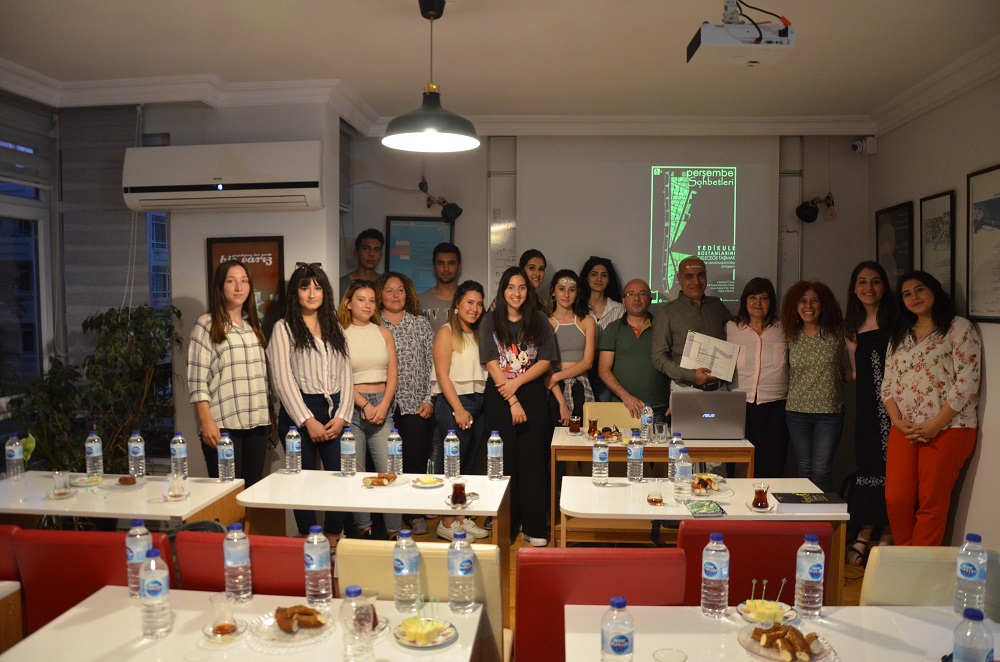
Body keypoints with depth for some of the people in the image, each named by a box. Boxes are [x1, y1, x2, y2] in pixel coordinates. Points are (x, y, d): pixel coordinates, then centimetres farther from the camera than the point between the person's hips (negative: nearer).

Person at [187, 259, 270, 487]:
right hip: (223, 424, -5)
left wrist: (269, 416, 13)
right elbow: (197, 379, -7)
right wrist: (206, 421, -15)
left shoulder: (253, 325, 16)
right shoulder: (206, 324, -1)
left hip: (257, 422, 5)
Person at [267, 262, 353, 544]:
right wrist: (308, 421, -11)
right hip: (299, 412, -3)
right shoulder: (284, 328, 2)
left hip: (335, 412, 3)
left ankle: (333, 543, 11)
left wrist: (342, 416, -4)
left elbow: (346, 375, 9)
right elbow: (283, 380, -6)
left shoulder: (335, 328, 15)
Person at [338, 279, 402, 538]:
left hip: (382, 405, 2)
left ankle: (394, 530, 5)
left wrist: (383, 405, -5)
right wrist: (364, 405, -10)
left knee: (388, 470, -3)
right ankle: (363, 529, 16)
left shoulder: (383, 333, 11)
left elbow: (393, 373, 7)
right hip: (351, 406, -2)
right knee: (356, 472, 3)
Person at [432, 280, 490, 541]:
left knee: (468, 464, 11)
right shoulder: (446, 333, -5)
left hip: (478, 403, 7)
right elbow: (443, 375, -11)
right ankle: (446, 523, 8)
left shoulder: (478, 334, 15)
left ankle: (460, 518, 21)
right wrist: (459, 410, -16)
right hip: (453, 402, -7)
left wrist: (475, 407, 5)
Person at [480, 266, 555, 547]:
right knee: (504, 459, 2)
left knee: (533, 458, 0)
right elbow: (492, 363, -5)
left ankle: (534, 527, 8)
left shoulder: (538, 321, 7)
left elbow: (545, 361, 0)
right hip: (499, 397, -1)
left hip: (532, 395, 1)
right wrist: (512, 401, -12)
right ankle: (505, 525, 12)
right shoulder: (490, 321, 4)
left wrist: (517, 382, -14)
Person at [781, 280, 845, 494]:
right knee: (804, 468, 10)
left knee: (821, 470, -5)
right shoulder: (791, 336, 4)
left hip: (829, 411, -2)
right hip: (797, 411, 3)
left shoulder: (837, 333, -2)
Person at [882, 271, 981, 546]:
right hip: (904, 430, 5)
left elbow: (967, 382, -9)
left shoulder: (959, 328, 0)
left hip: (948, 428, -4)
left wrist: (935, 425, -14)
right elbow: (887, 385, 13)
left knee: (931, 504, -2)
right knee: (896, 499, -2)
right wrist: (897, 421, -4)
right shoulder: (899, 336, 17)